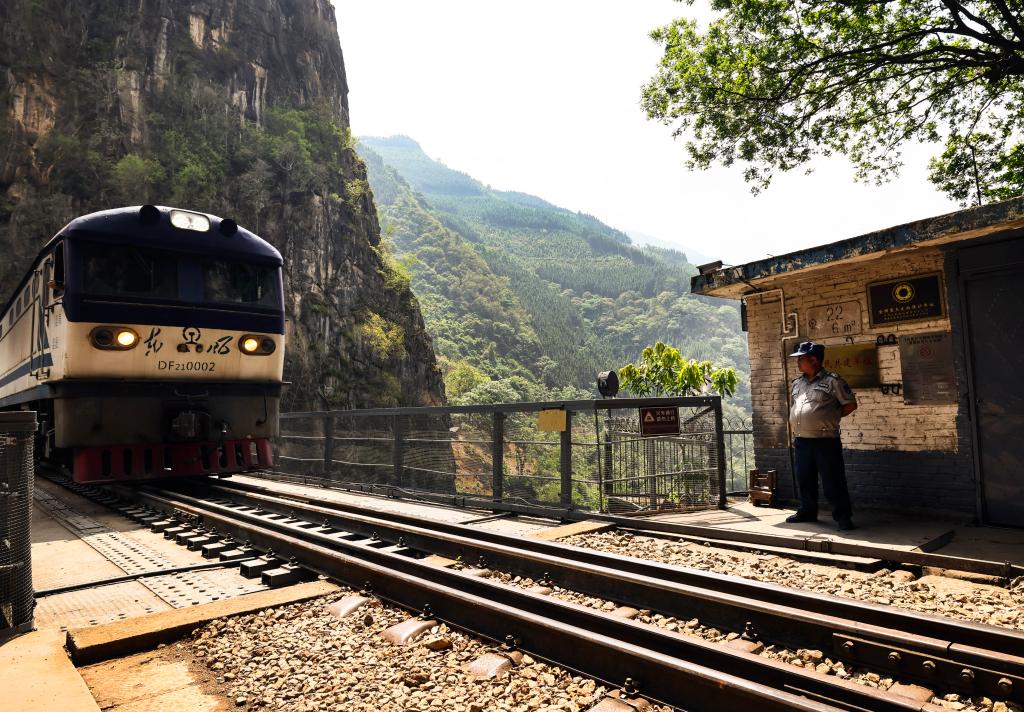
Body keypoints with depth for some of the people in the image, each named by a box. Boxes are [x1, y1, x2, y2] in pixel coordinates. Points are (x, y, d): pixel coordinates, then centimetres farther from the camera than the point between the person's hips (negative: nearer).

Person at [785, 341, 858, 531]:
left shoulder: (832, 381, -7)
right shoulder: (797, 383, 13)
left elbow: (851, 404, -3)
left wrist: (831, 417, -2)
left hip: (825, 441, -6)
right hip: (801, 441, 6)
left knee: (833, 482, -2)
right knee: (805, 480, 15)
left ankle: (843, 516, 11)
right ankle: (807, 511, 29)